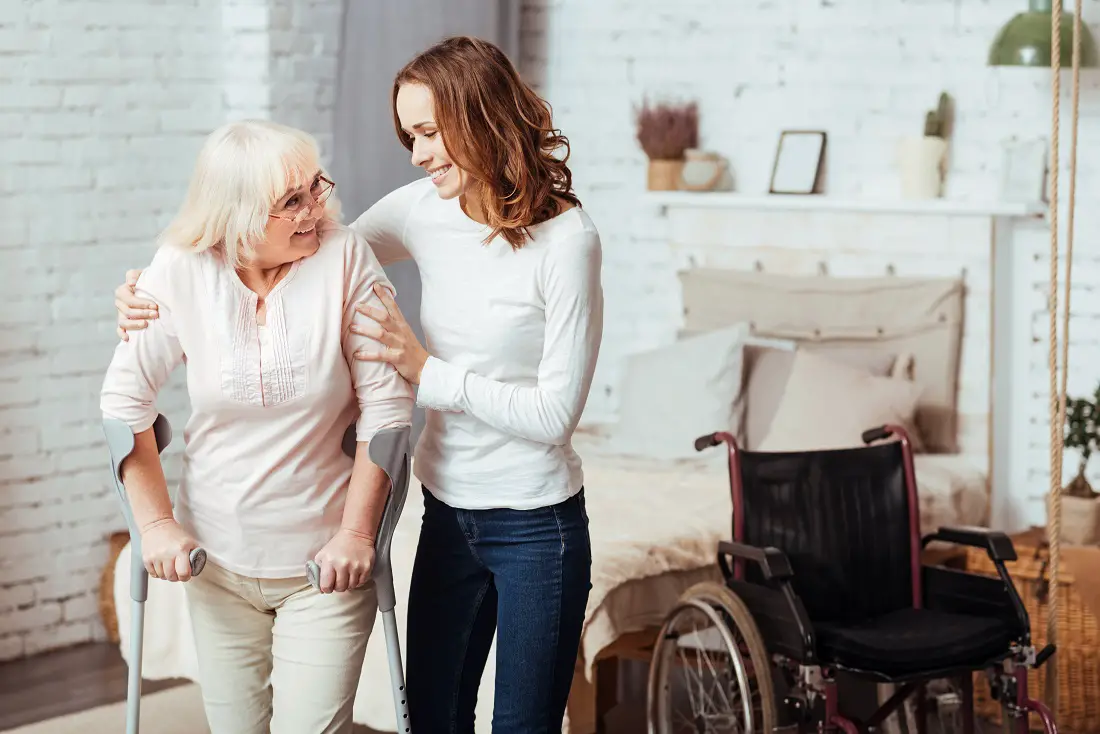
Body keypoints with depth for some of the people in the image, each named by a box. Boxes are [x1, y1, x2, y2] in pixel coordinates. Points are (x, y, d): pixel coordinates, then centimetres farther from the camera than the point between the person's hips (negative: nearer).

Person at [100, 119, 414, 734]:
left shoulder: (345, 258, -13)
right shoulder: (181, 272, -9)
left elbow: (387, 405, -10)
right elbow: (126, 400, 0)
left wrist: (357, 532, -9)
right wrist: (156, 523, -2)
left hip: (324, 563, -2)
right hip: (218, 560, 2)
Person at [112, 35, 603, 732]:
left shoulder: (565, 237, -17)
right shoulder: (424, 209, -1)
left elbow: (555, 412, -17)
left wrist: (426, 370, -17)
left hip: (537, 527, -6)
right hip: (447, 515, 6)